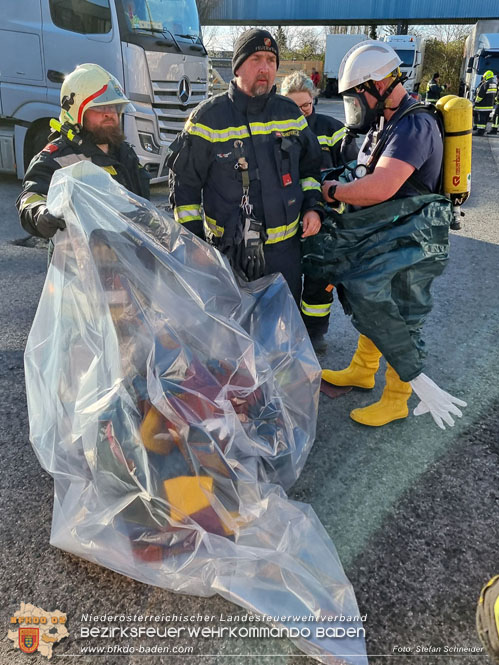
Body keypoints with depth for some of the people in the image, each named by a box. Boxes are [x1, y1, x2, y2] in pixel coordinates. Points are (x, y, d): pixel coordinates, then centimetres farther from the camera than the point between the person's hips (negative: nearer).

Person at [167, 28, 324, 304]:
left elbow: (309, 165, 18)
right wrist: (193, 238, -5)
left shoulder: (290, 113, 5)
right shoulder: (209, 116, -7)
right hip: (227, 251, -3)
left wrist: (312, 206, 1)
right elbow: (184, 181, -2)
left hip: (284, 249, 4)